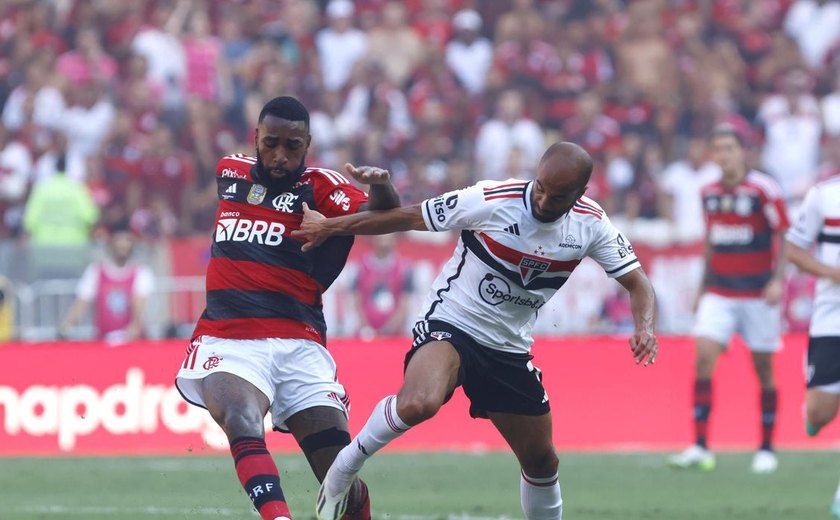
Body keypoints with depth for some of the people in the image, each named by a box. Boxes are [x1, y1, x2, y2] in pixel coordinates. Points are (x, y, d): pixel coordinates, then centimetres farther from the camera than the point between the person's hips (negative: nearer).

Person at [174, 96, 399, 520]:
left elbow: (380, 215, -15)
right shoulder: (229, 171, 13)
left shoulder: (319, 186, 1)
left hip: (297, 345, -1)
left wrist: (381, 189, -37)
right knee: (242, 423, -31)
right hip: (227, 339, 1)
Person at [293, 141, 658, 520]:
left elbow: (636, 282, 2)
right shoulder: (491, 201, -20)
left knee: (541, 460, 9)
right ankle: (345, 467, -10)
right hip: (449, 326, -5)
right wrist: (328, 226, -4)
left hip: (509, 348, 5)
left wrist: (644, 327, -20)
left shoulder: (591, 225, -7)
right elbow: (408, 218, -9)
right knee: (418, 405, -35)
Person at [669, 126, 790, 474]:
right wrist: (704, 286, 19)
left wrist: (777, 280, -20)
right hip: (719, 294, 4)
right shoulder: (709, 194, 7)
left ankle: (766, 449, 16)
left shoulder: (763, 190, -9)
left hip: (758, 295, -4)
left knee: (763, 370, 3)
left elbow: (785, 237, -9)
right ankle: (700, 447, -12)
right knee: (703, 359, -12)